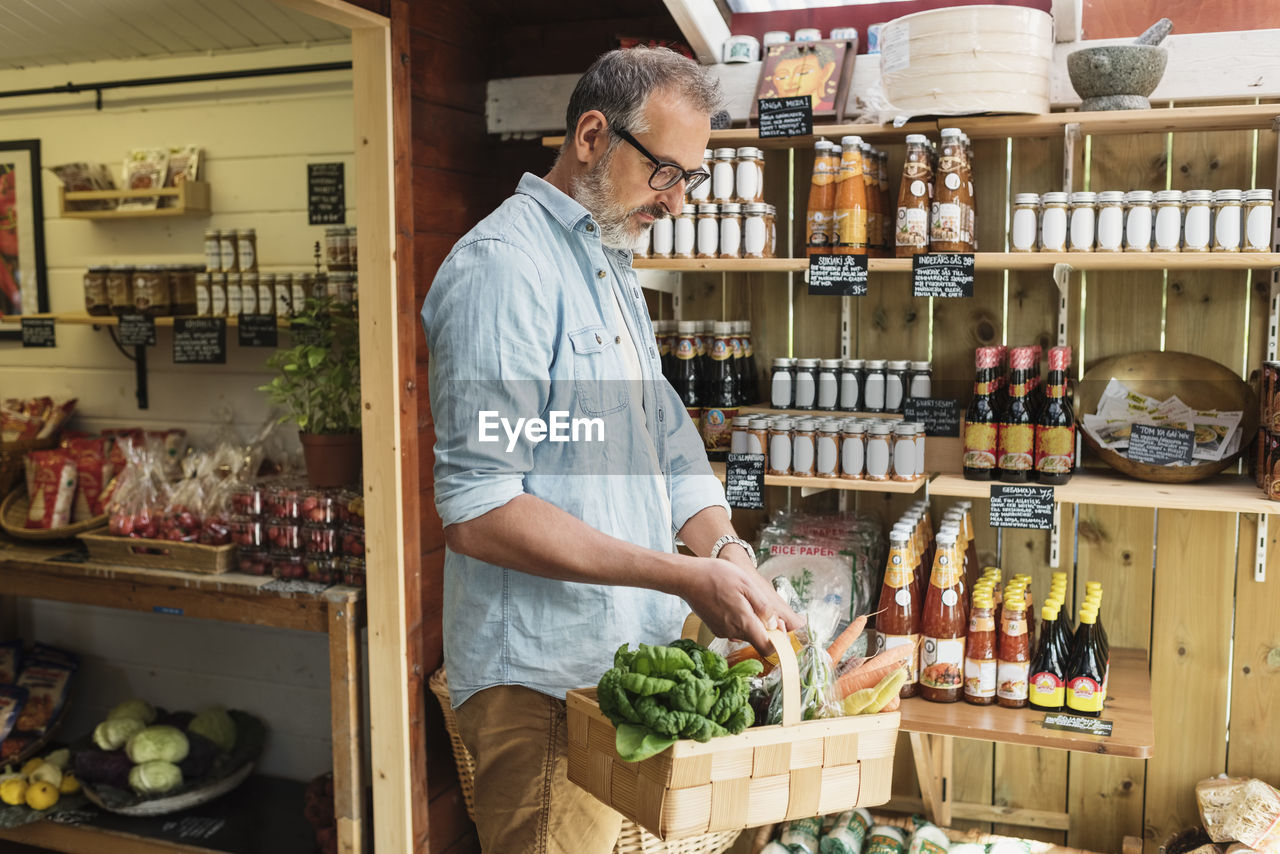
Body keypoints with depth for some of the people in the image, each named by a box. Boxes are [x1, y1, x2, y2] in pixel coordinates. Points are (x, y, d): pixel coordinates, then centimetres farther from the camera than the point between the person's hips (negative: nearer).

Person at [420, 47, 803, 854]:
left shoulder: (613, 269, 15)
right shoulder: (504, 266, -17)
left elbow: (668, 440, 14)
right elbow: (478, 513, -25)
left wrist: (728, 552, -5)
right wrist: (685, 576, -25)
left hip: (631, 658, 9)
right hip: (548, 681, -9)